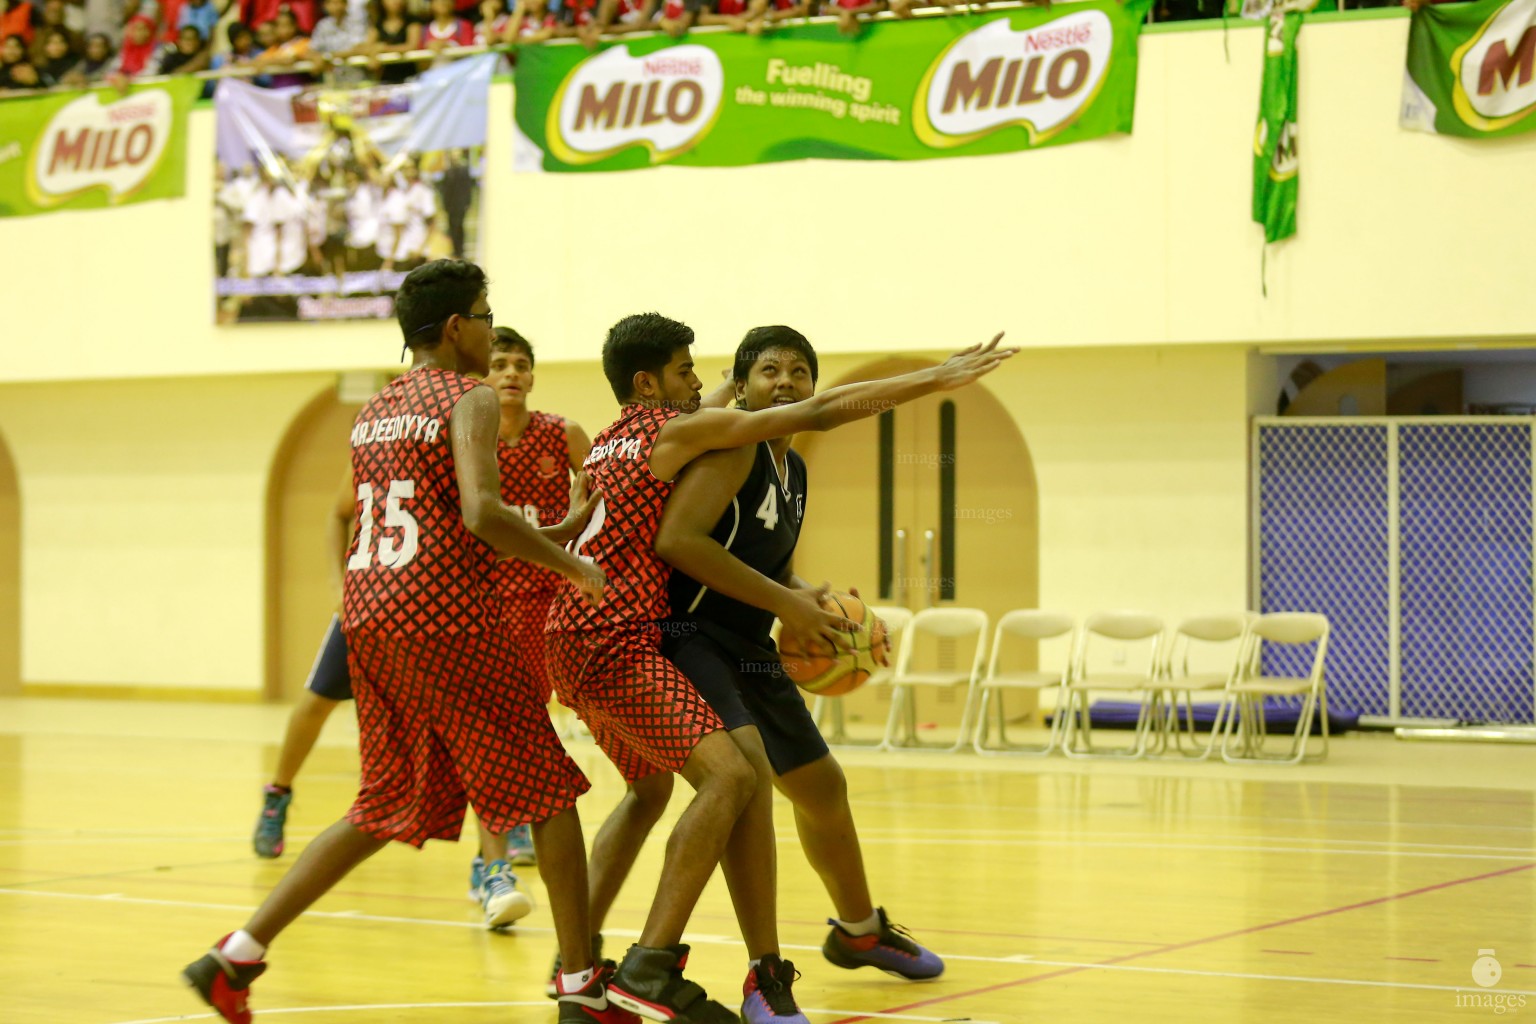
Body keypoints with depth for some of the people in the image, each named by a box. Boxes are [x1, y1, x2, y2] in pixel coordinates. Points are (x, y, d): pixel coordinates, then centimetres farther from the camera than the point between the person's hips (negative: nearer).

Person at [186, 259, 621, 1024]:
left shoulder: (374, 411, 19)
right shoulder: (469, 399, -5)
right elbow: (480, 514, -21)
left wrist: (552, 534, 27)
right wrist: (573, 567, -9)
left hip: (367, 617, 7)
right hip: (443, 620, -7)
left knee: (387, 810, 16)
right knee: (548, 792, 5)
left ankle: (237, 954, 8)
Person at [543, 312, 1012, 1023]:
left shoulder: (608, 443, 19)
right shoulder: (680, 430, -7)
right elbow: (819, 413, -9)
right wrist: (938, 379, -6)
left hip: (575, 639, 10)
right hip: (616, 641, -10)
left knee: (649, 786, 26)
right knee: (728, 775, -18)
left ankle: (576, 958, 24)